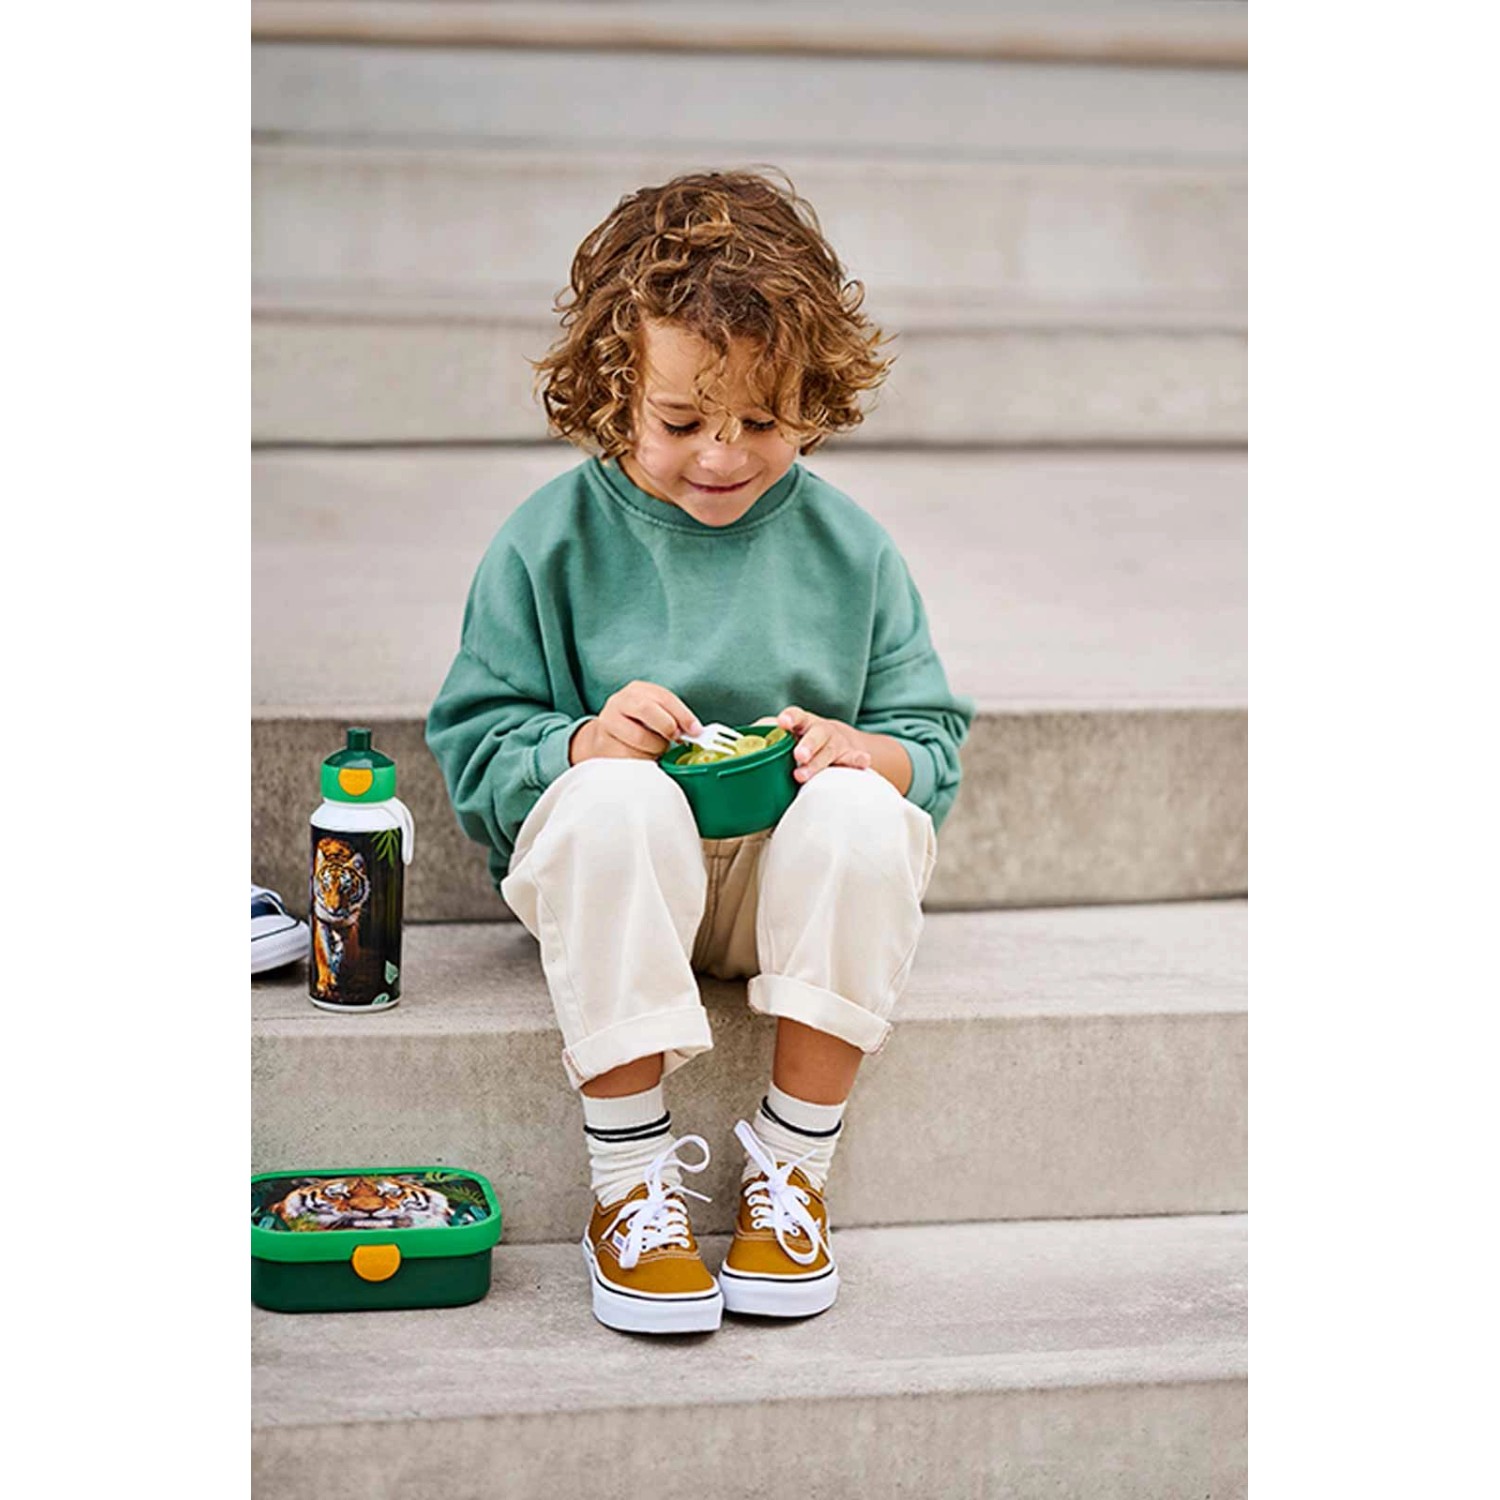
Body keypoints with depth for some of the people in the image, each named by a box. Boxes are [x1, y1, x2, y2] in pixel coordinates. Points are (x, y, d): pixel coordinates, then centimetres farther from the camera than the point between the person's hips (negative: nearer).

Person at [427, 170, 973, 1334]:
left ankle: (792, 1167, -17)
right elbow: (476, 746, -1)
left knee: (866, 815, -32)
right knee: (613, 798, -36)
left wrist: (867, 752, -17)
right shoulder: (553, 541, -1)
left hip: (790, 879, 2)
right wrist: (579, 742, -22)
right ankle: (630, 1177, -25)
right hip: (613, 880, -1)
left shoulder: (848, 547, 5)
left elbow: (932, 740, 6)